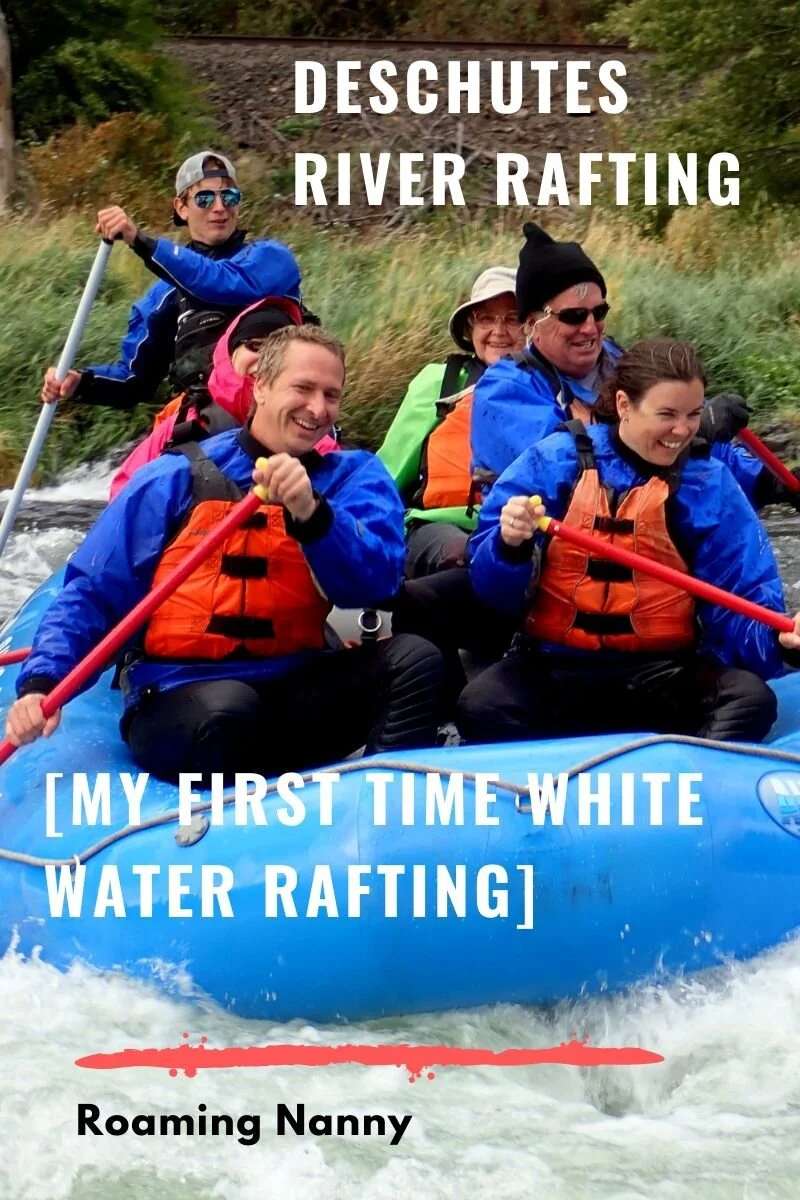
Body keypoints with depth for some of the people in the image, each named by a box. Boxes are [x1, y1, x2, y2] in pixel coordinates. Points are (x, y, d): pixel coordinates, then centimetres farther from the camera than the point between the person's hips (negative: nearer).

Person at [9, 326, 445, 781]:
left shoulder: (354, 476, 9)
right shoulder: (179, 478, 5)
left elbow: (376, 581, -9)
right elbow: (93, 592, 4)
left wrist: (312, 514, -27)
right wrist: (41, 682, -12)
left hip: (295, 691, 3)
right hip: (178, 695, -2)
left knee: (415, 658, -23)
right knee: (227, 709, -37)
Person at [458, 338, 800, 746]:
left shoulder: (709, 484, 4)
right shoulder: (553, 462, 0)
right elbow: (493, 587, -1)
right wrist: (510, 545, -24)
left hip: (663, 670, 1)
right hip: (554, 666, -1)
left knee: (751, 699, -26)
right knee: (481, 706, -31)